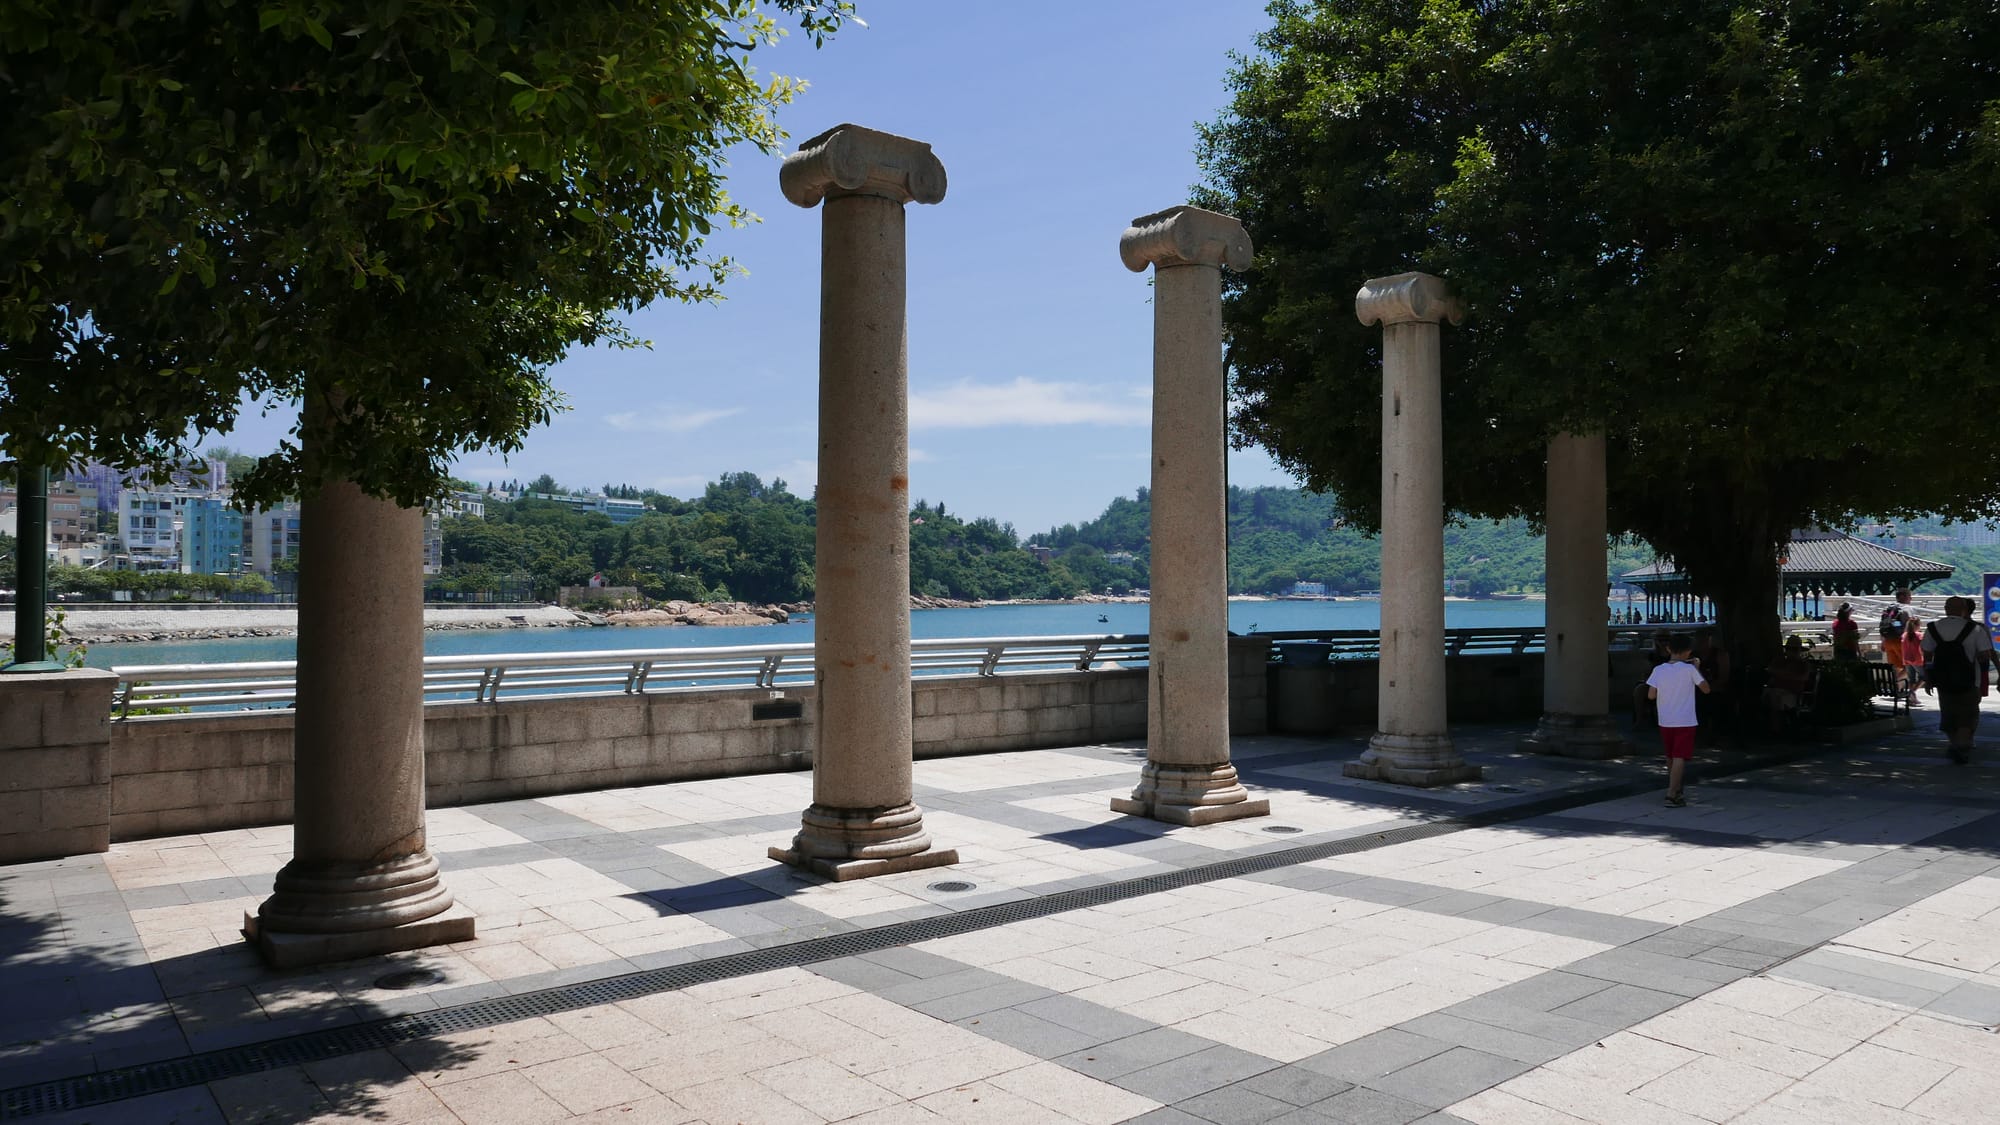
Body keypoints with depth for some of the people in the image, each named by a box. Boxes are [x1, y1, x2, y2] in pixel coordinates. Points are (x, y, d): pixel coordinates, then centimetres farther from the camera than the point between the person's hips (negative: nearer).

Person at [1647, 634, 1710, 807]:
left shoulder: (1659, 670, -2)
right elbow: (1706, 689, -1)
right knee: (1680, 758, -5)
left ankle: (1676, 789, 36)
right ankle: (1672, 795, -13)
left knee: (1670, 757, 18)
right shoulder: (1689, 669, -9)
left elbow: (1651, 695, -5)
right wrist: (1697, 669, 8)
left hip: (1665, 721, 4)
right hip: (1685, 721, -4)